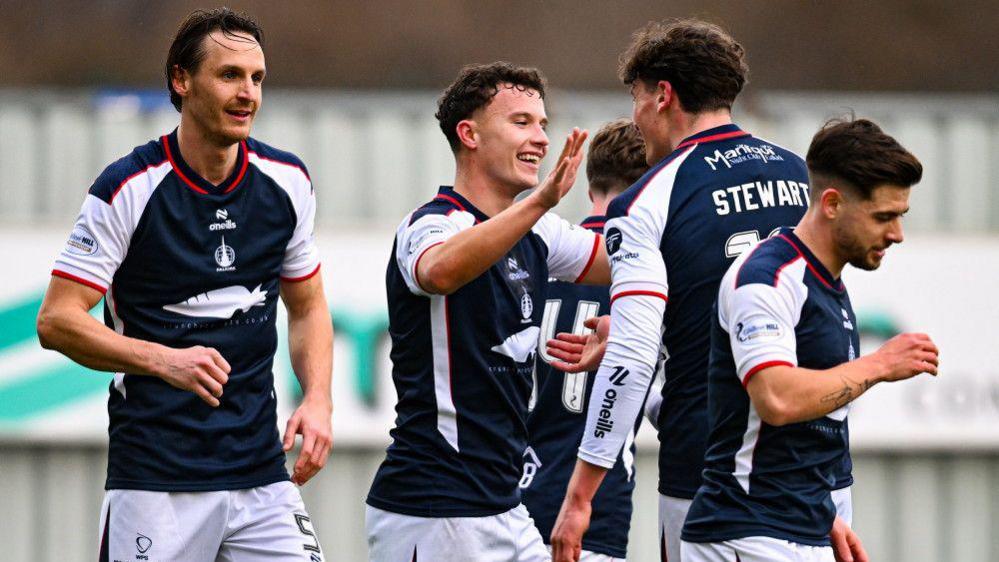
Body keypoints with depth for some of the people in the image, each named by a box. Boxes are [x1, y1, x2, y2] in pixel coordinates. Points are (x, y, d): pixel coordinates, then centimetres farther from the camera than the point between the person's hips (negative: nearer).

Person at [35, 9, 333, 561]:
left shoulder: (286, 180, 6)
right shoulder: (127, 188, -9)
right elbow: (56, 320, -10)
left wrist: (318, 400, 1)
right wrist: (164, 360, -23)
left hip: (261, 471, 4)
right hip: (154, 478, -4)